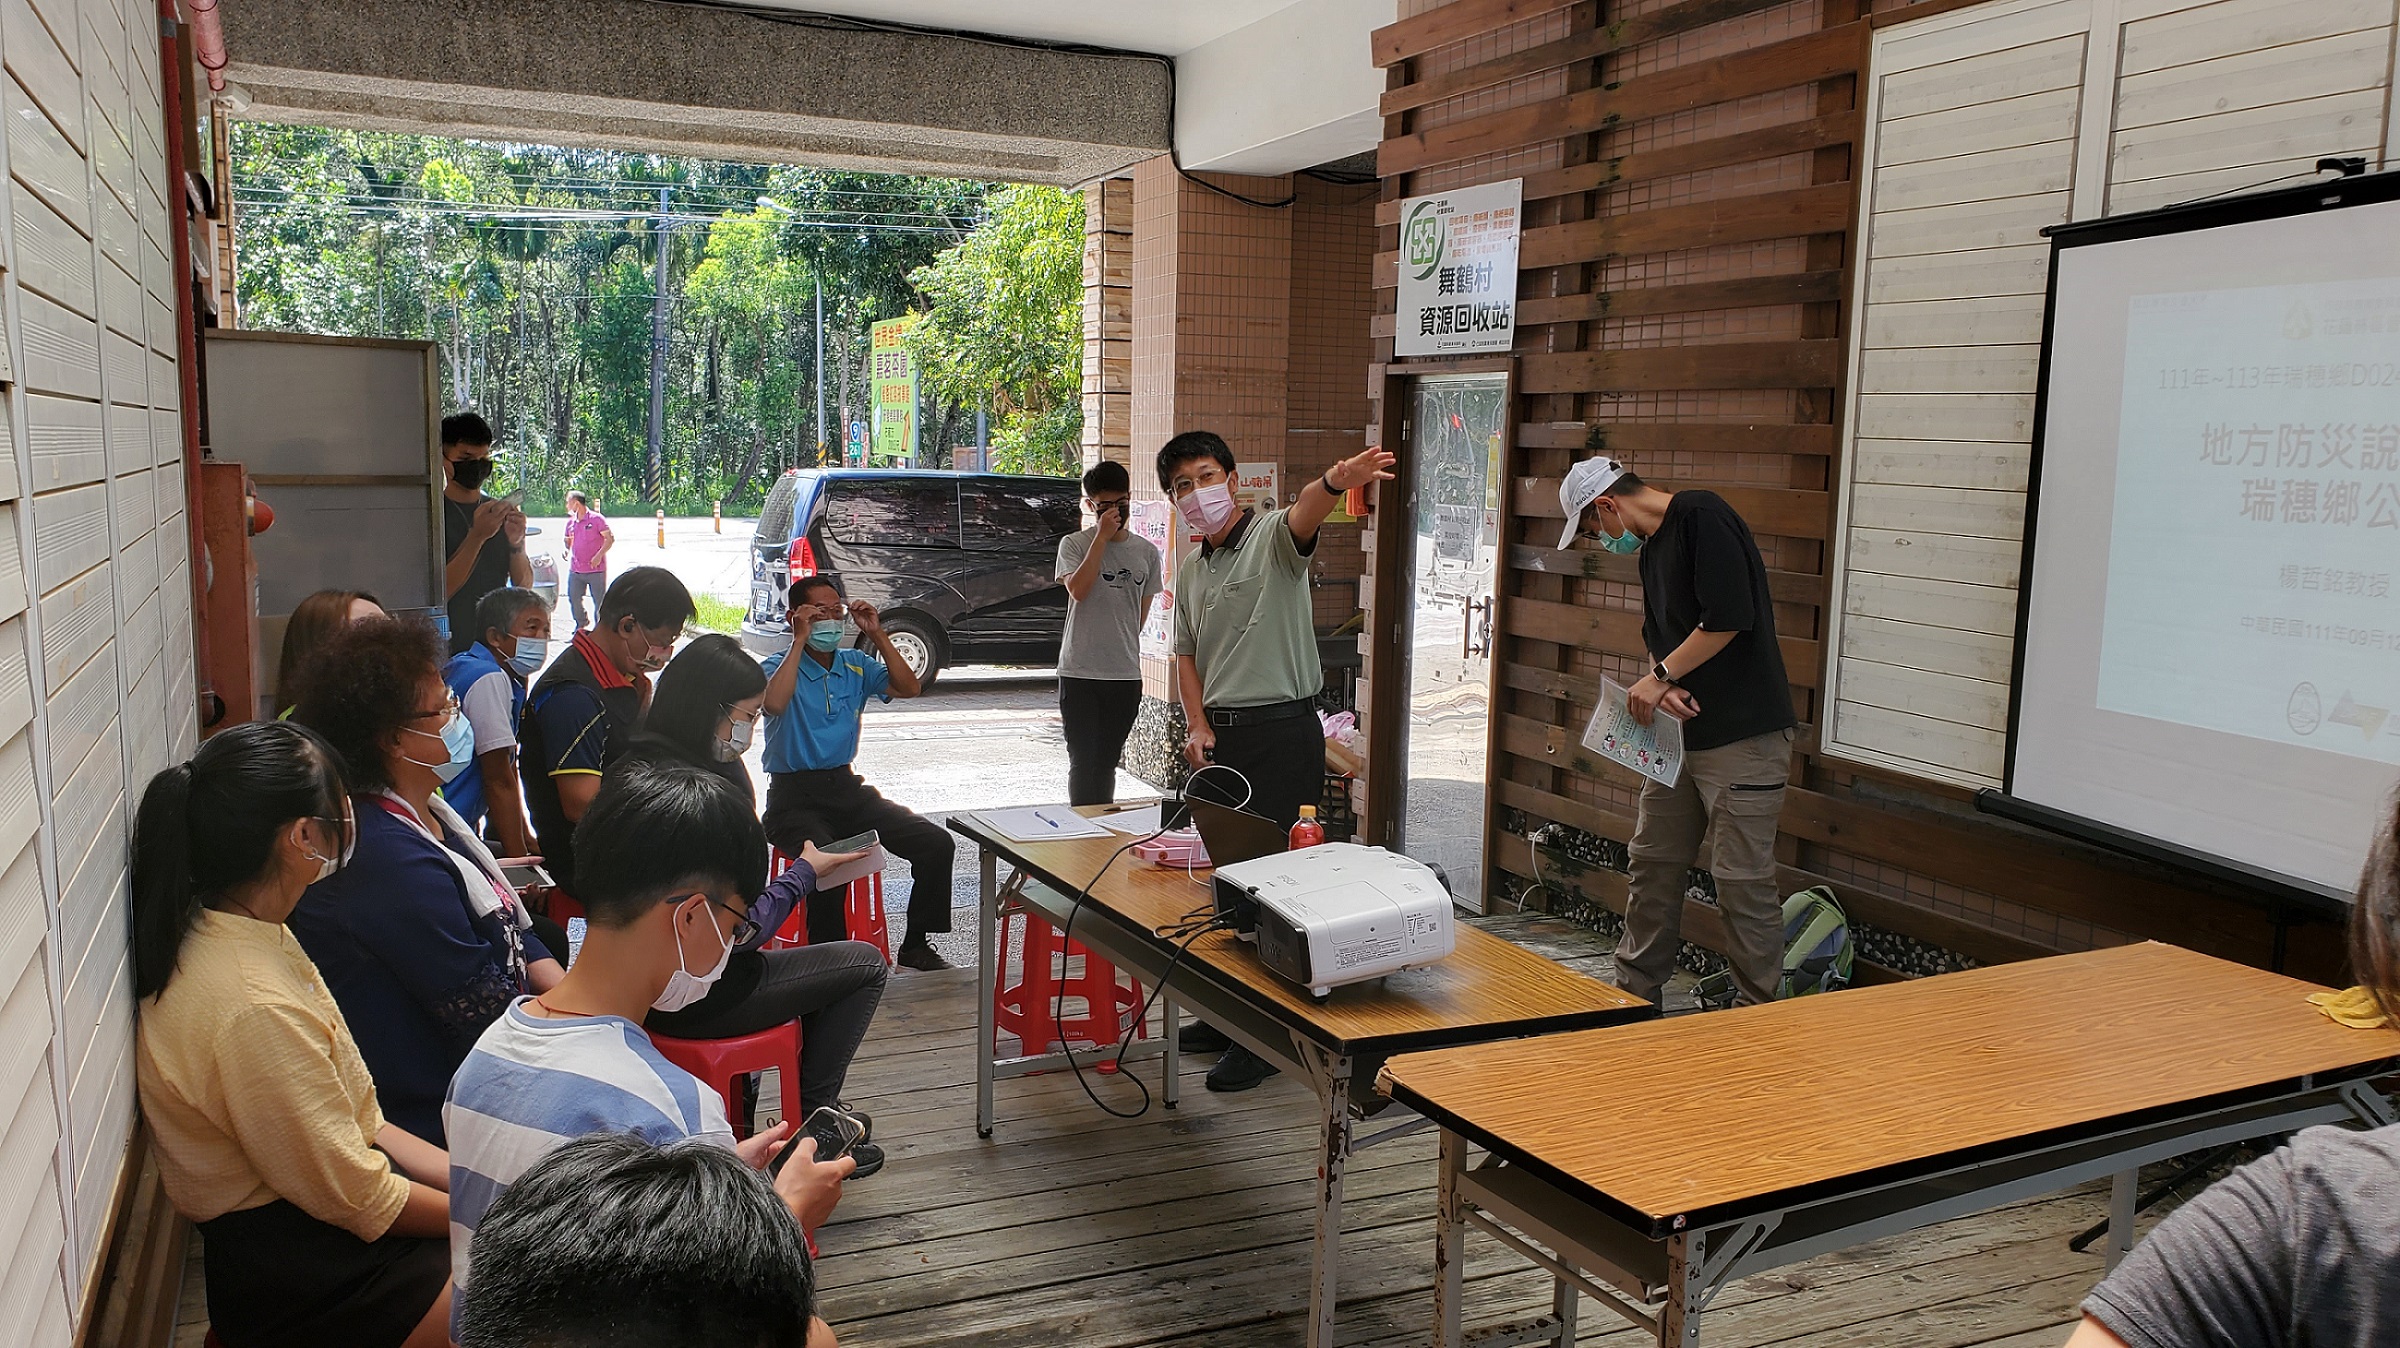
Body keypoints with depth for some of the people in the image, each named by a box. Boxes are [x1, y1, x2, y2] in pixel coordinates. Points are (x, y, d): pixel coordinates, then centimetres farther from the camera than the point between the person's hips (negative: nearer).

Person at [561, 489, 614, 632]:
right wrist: (566, 550, 0)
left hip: (596, 570, -6)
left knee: (599, 602, -2)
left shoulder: (597, 519, -7)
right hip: (575, 570, 6)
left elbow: (610, 539, -9)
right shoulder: (571, 522, 11)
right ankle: (581, 623, 28)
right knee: (573, 598, 6)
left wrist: (599, 555, -18)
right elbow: (568, 540, 22)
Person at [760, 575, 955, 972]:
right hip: (795, 797, -5)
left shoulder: (855, 665, 10)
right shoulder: (779, 665, -5)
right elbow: (774, 703, -28)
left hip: (847, 788, 6)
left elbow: (909, 688, -1)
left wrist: (877, 635, -7)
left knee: (936, 843, -10)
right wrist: (800, 640, -22)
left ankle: (916, 944, 4)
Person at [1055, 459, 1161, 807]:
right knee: (1084, 761, -2)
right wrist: (1103, 535, -16)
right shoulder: (1074, 545, -1)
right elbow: (1078, 589, -19)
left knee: (1107, 762, 12)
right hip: (1080, 672, -3)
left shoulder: (1146, 552, 8)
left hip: (1126, 674, 3)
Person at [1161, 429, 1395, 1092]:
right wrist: (1197, 726, 2)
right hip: (1219, 737, 7)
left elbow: (1303, 515, -31)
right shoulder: (1189, 569, 14)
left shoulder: (1272, 536, -7)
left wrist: (1334, 482, -54)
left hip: (1282, 733, -7)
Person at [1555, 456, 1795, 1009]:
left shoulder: (1702, 516, -12)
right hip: (1681, 732, 10)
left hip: (1743, 734, -10)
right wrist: (1660, 683, -5)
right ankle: (1634, 993, 26)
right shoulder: (1652, 548, 17)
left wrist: (1659, 676, -13)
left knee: (1742, 880, -5)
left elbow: (1730, 618, -22)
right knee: (1653, 863, 14)